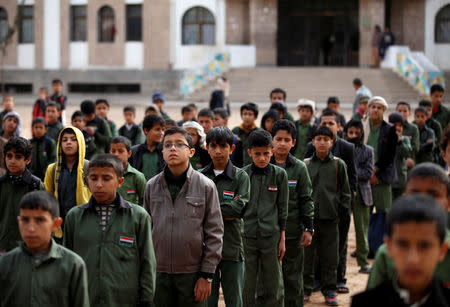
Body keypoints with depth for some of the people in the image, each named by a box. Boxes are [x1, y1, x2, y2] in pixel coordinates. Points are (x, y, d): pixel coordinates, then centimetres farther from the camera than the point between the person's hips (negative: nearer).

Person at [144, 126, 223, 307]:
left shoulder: (206, 186, -3)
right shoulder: (151, 186, 5)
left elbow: (215, 233, -2)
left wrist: (207, 276, -5)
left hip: (192, 273, -2)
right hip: (158, 273, 2)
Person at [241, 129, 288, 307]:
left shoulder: (279, 175, 3)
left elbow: (282, 208, 6)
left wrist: (282, 239, 4)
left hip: (271, 236, 0)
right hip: (246, 236, 0)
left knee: (273, 288, 4)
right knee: (246, 287, 3)